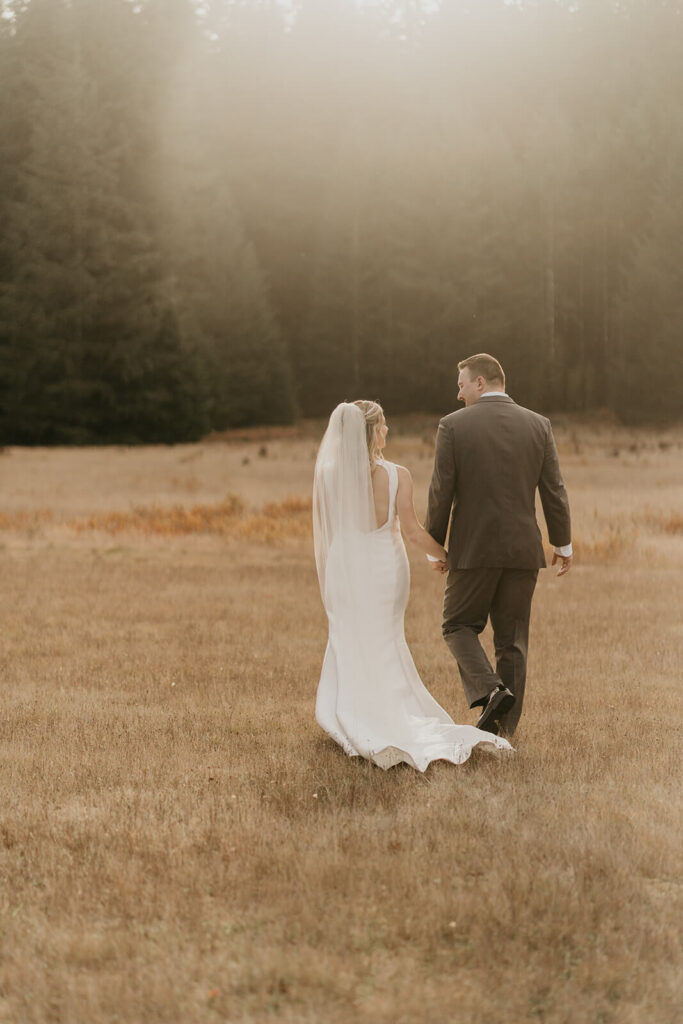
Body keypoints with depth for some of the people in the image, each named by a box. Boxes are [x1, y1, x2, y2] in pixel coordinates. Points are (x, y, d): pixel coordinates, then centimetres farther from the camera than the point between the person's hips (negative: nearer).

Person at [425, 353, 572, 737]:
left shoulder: (454, 426, -7)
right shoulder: (538, 425, 1)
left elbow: (441, 494, -7)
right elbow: (554, 492, 2)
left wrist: (434, 547, 5)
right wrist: (564, 544, 13)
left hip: (473, 548, -3)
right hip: (523, 550, 3)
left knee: (459, 626, 13)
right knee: (512, 639, 11)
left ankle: (489, 689, -10)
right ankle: (504, 724, 12)